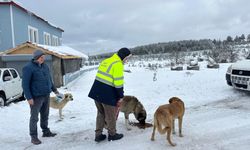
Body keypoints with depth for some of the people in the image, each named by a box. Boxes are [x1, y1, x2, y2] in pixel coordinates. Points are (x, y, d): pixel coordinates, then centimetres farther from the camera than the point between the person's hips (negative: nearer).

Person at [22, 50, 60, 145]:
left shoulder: (45, 66, 9)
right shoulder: (28, 68, -12)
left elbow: (49, 79, 21)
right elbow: (25, 84, -14)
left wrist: (54, 90, 22)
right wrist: (29, 98, -18)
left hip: (46, 95, 7)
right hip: (36, 97, -7)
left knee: (45, 115, 17)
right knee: (34, 117, 2)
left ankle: (46, 132, 32)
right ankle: (33, 137, 13)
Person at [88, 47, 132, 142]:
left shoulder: (106, 61, 14)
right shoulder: (118, 64, -12)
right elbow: (118, 82, -16)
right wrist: (121, 96, -8)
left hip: (96, 92, 8)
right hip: (107, 94, -8)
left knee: (101, 114, 21)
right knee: (111, 116, 11)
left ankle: (98, 135, 28)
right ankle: (112, 135, 28)